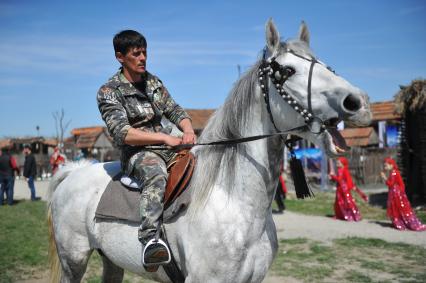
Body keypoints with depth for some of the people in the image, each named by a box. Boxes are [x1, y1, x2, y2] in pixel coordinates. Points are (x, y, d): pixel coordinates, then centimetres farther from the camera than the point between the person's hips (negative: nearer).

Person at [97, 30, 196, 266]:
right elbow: (122, 133, -15)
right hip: (137, 152, -7)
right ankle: (149, 240, -52)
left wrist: (188, 130, -6)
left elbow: (175, 111, 18)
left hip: (167, 147, 7)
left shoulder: (154, 81, 18)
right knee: (157, 175, -40)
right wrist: (163, 137, -21)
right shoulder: (109, 92, -3)